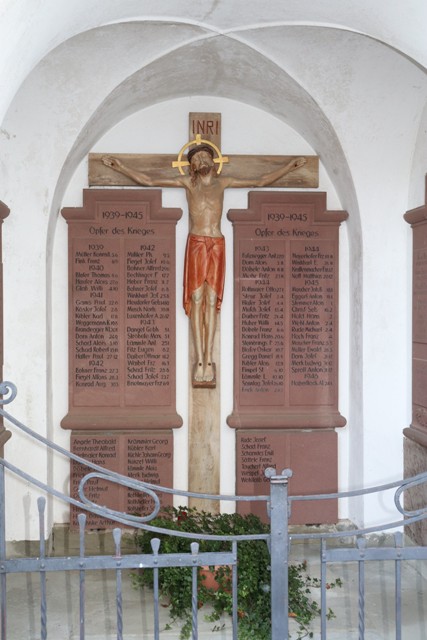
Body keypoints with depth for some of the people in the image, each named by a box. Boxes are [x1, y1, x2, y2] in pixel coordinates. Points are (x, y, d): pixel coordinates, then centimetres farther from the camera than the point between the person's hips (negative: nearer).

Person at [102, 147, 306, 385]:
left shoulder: (223, 182, 14)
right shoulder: (187, 182, 11)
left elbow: (261, 181, 16)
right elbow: (148, 181, 8)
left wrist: (290, 166, 11)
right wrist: (120, 166, 2)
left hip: (217, 244, 1)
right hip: (196, 243, -1)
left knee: (212, 301, -1)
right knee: (196, 300, -4)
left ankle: (209, 360, 0)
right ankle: (200, 361, -3)